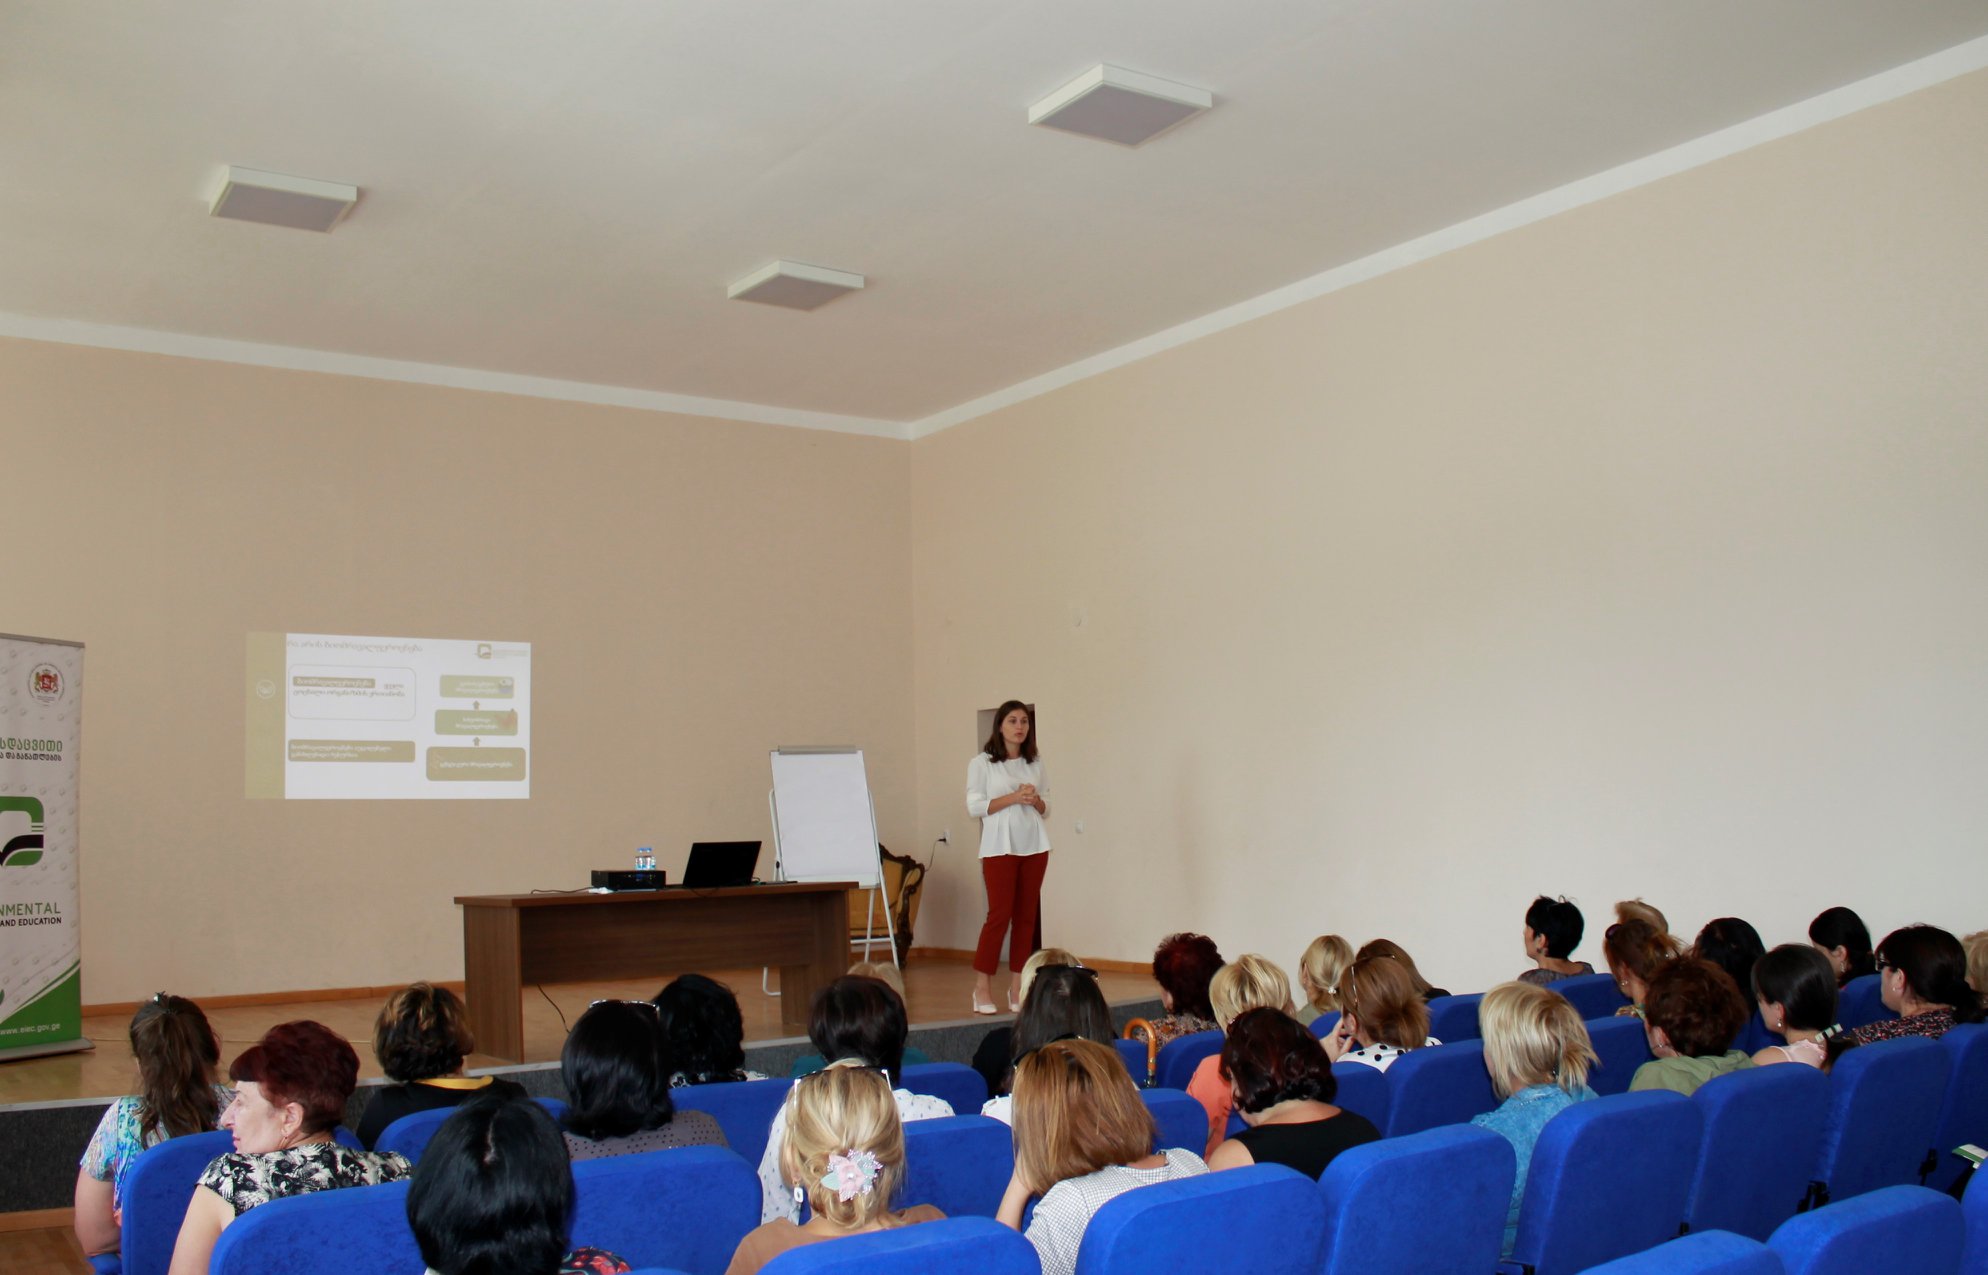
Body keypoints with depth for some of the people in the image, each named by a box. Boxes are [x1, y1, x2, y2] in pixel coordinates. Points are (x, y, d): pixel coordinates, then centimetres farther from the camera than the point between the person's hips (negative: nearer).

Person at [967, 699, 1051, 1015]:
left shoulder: (1035, 764, 14)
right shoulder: (981, 763, 1)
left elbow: (1046, 809, 16)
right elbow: (975, 807, -7)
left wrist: (1036, 800, -6)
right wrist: (1014, 797, -15)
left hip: (1034, 846, 4)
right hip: (1000, 846, -4)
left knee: (1026, 915, 2)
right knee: (999, 913, -10)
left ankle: (1018, 986, 7)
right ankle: (982, 985, -3)